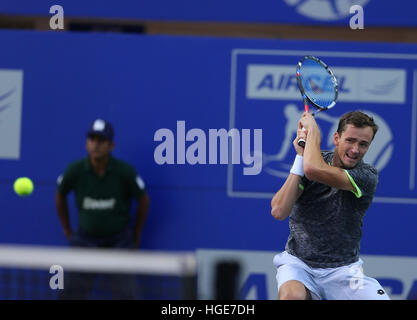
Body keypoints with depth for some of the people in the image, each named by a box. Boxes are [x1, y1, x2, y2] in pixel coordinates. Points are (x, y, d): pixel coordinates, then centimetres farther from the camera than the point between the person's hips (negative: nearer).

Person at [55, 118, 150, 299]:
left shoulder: (125, 171, -17)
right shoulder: (75, 171, -14)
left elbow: (143, 200, -1)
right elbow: (60, 196, 7)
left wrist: (135, 238, 5)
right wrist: (68, 232, 10)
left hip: (119, 241, -1)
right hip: (86, 239, 1)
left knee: (124, 294, -7)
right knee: (71, 292, -3)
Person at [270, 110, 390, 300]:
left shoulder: (367, 176, -10)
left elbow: (314, 170, -28)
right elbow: (279, 211, -15)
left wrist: (312, 128, -12)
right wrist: (301, 157, -14)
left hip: (343, 271, 0)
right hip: (298, 263, 0)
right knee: (292, 295, -33)